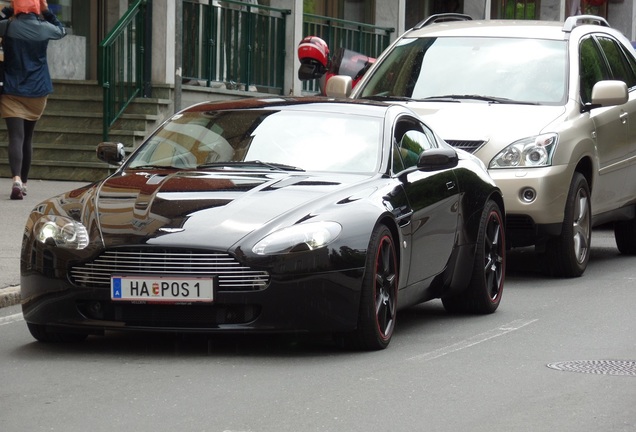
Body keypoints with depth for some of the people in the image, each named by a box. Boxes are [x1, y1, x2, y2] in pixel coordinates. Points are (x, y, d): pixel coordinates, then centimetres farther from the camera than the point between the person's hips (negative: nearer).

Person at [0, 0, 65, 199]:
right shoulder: (44, 28, -3)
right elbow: (62, 30, 18)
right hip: (37, 92, 3)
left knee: (16, 137, -12)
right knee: (27, 138, 17)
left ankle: (17, 179, -33)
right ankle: (23, 183, 26)